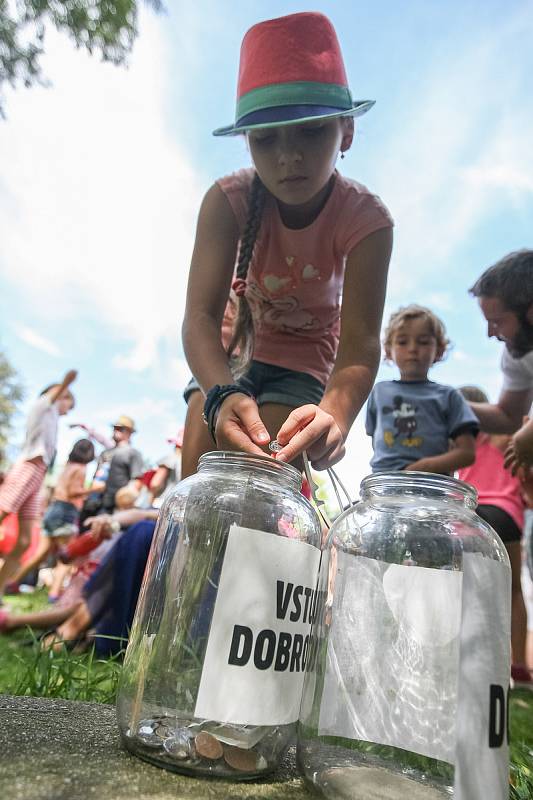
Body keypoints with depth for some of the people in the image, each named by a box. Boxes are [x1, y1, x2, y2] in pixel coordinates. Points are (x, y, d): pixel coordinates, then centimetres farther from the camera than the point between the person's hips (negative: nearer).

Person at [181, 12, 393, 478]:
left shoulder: (367, 219, -26)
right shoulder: (228, 200, -25)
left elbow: (360, 338, -35)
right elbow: (200, 316, -33)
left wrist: (336, 412, -57)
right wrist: (223, 395, -54)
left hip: (303, 353, -1)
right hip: (232, 340, 1)